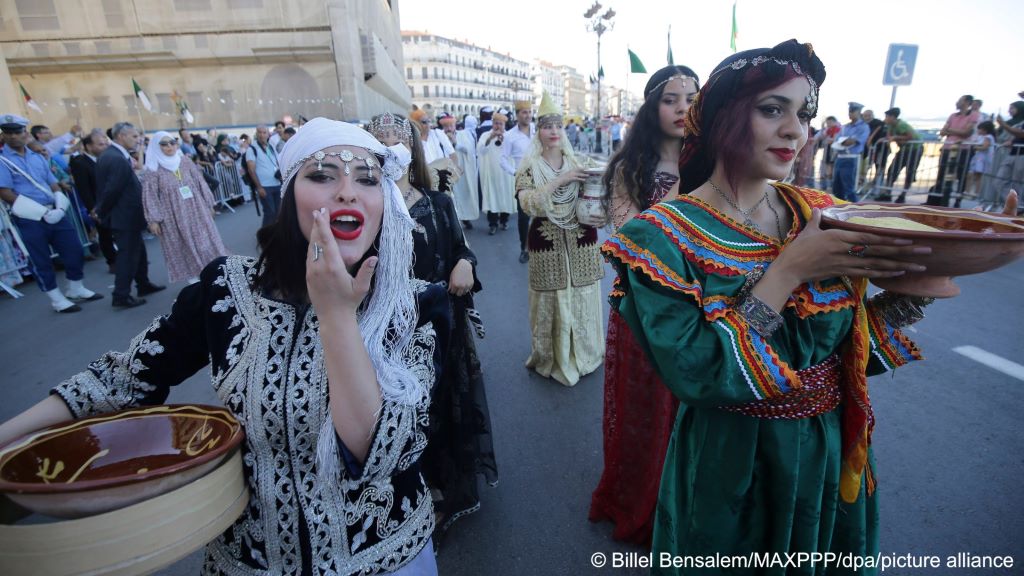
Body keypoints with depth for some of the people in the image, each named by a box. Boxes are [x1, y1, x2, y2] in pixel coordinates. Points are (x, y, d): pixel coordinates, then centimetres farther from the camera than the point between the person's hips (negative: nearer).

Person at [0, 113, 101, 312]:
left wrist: (60, 207, -6)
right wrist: (43, 212, -17)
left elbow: (54, 185, 13)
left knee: (75, 251, 8)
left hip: (55, 213, 5)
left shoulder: (38, 157, 13)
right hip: (29, 219, -5)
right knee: (40, 261, 5)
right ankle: (57, 299, 16)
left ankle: (75, 289, 27)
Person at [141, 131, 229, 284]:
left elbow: (200, 182, 8)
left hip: (196, 210, 3)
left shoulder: (185, 161, 4)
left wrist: (209, 204, 7)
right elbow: (150, 196, -6)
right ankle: (193, 280, 10)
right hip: (174, 216, -3)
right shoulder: (153, 169, -5)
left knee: (204, 242, 7)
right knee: (186, 247, 4)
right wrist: (153, 219, -11)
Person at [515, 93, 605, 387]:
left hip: (581, 242, 3)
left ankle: (584, 354, 30)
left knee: (582, 299, 10)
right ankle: (554, 359, 23)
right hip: (547, 244, -3)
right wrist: (561, 180, -22)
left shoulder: (578, 163, 8)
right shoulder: (529, 166, -2)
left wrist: (599, 216, -10)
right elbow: (527, 203, -18)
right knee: (552, 302, 4)